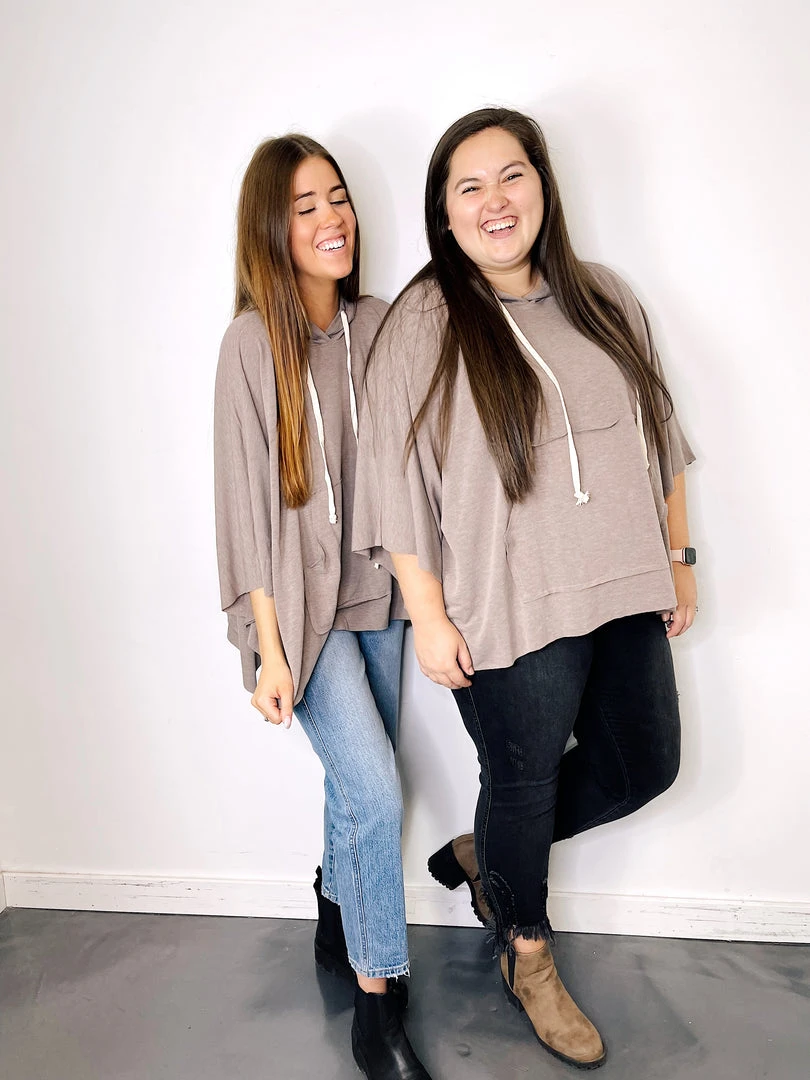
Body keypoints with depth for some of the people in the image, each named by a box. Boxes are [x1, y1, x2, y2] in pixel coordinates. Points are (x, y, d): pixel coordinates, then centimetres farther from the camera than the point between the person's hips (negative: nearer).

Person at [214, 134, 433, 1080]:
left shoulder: (373, 324, 2)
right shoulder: (253, 342, -12)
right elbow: (247, 500, -12)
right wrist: (270, 649, -14)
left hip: (377, 590, 5)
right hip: (303, 602, -5)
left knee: (357, 785, 15)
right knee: (374, 789, -10)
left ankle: (336, 927, 41)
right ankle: (377, 994, 12)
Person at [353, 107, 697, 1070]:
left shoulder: (604, 299, 7)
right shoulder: (421, 326, -10)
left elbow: (658, 438, 13)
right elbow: (398, 482, -10)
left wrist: (678, 558, 12)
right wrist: (428, 617, -11)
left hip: (624, 594, 6)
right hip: (510, 615, -6)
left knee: (643, 767, 17)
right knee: (524, 783, 11)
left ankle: (484, 853, 41)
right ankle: (526, 958, 40)